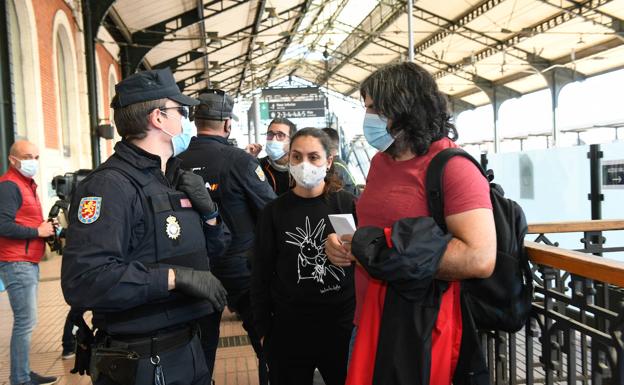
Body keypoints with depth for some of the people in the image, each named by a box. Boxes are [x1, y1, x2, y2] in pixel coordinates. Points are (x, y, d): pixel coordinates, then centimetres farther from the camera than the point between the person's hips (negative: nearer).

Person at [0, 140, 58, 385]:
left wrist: (46, 227, 4)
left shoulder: (27, 185, 19)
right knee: (26, 321, -8)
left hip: (29, 263, 10)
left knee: (26, 320, 15)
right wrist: (38, 231, -16)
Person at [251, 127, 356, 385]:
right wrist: (264, 329, 4)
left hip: (342, 323, 0)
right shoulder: (274, 211, -1)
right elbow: (261, 275, 3)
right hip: (288, 328, 1)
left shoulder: (348, 204, -4)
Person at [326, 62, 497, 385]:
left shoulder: (453, 168, -17)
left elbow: (480, 259, -27)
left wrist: (379, 249, -22)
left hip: (419, 329, -7)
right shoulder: (380, 162, 9)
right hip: (369, 320, 8)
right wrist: (341, 242, 0)